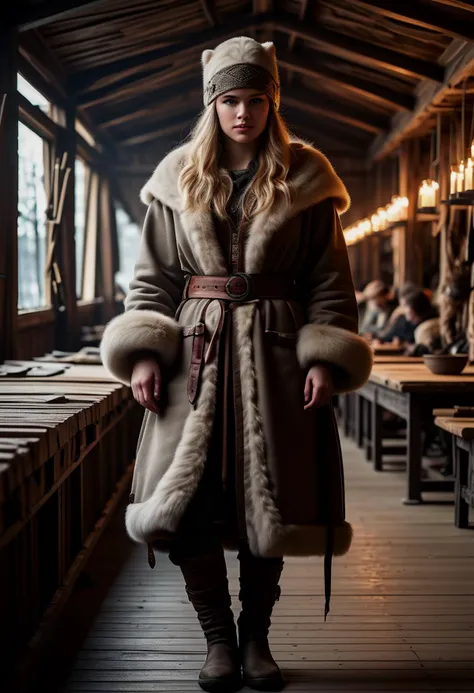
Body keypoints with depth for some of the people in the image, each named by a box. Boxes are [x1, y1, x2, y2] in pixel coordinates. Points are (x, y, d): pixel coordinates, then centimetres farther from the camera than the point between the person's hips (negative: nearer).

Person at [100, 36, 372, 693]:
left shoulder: (303, 182, 5)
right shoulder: (179, 179, 9)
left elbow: (330, 282, 5)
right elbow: (153, 278, 10)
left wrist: (324, 358, -7)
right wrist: (143, 352, -3)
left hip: (274, 355, -1)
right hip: (196, 353, 1)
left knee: (268, 505, 2)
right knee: (180, 504, -6)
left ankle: (256, 637, 23)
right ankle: (219, 637, 14)